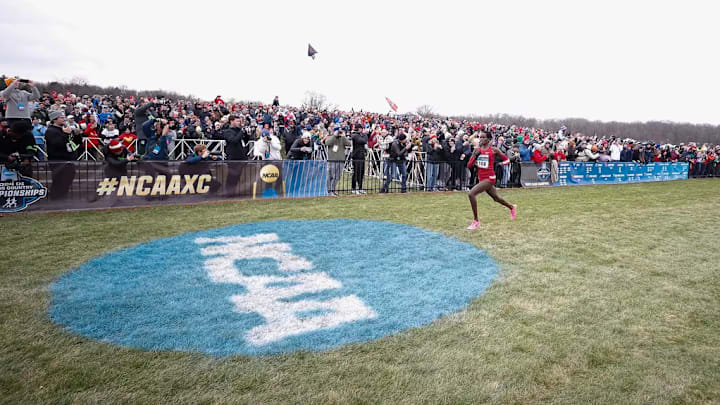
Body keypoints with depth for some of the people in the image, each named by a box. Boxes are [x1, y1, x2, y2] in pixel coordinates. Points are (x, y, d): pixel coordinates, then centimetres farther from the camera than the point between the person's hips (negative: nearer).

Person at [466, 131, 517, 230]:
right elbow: (469, 165, 3)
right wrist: (475, 156, -11)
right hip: (481, 178, 7)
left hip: (489, 178, -7)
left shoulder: (494, 150, -7)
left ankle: (476, 220, -12)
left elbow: (507, 160, 3)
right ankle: (512, 207, 53)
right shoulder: (477, 150, 6)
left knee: (471, 194, -23)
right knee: (496, 198, 24)